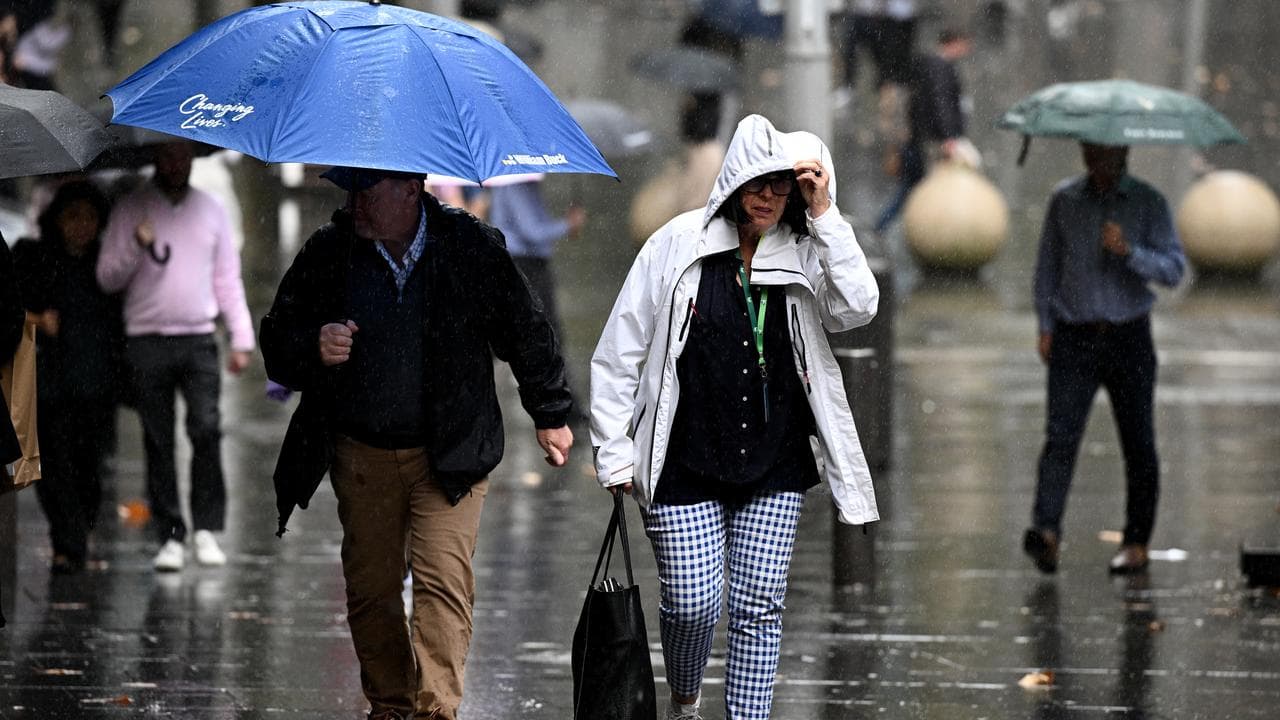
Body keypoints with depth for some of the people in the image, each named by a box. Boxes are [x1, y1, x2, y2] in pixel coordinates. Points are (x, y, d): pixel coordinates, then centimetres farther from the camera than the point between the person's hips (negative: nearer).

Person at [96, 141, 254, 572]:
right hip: (147, 341, -1)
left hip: (198, 340, 1)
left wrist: (241, 339, 12)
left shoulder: (210, 210, 14)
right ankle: (170, 538, 3)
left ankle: (207, 529, -10)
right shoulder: (131, 210, 6)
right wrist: (137, 246, -16)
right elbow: (107, 278, 2)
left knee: (207, 430, -15)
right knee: (158, 443, -1)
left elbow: (228, 278, 17)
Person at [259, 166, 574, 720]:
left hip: (450, 453, -2)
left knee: (443, 580, -14)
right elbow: (276, 341, 6)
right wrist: (314, 348, -17)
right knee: (371, 587, 7)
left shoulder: (472, 247, -6)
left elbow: (524, 331, 8)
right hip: (361, 456, 3)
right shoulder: (326, 254, -2)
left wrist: (550, 414, 15)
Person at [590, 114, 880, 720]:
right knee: (692, 603, -3)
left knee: (759, 607, 1)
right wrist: (614, 454, -2)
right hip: (686, 461, -2)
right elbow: (618, 355, 0)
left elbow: (858, 307, -16)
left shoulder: (805, 255, 3)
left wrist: (824, 215, -16)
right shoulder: (677, 245, -3)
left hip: (774, 464, 2)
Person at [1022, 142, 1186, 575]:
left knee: (1138, 442, 3)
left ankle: (1136, 543, 12)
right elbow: (1048, 264, 14)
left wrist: (1129, 251, -22)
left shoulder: (1147, 203, 1)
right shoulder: (1064, 200, 8)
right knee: (1060, 435, -14)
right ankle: (1045, 532, -27)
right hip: (1074, 337, 1)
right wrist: (1045, 325, 5)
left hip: (1129, 338, -1)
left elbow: (1173, 268, -6)